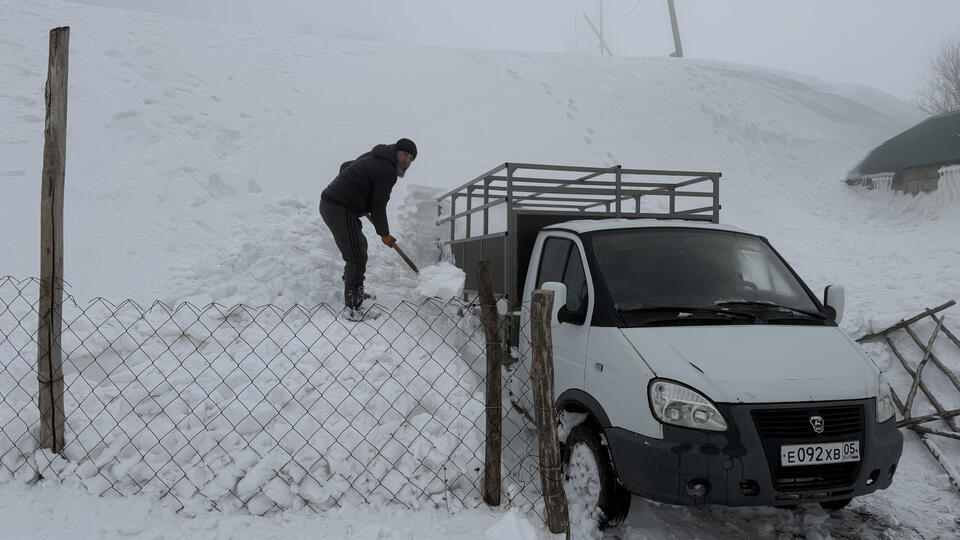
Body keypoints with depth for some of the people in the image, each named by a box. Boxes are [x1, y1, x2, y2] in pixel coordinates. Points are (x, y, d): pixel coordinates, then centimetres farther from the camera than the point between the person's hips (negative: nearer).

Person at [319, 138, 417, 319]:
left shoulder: (372, 157, 16)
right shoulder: (387, 172, -13)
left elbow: (345, 166, 30)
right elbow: (378, 206, -11)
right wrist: (384, 234, 0)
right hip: (341, 210, -11)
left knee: (359, 247, 22)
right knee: (356, 257, -10)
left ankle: (355, 292, 34)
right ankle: (352, 306, -10)